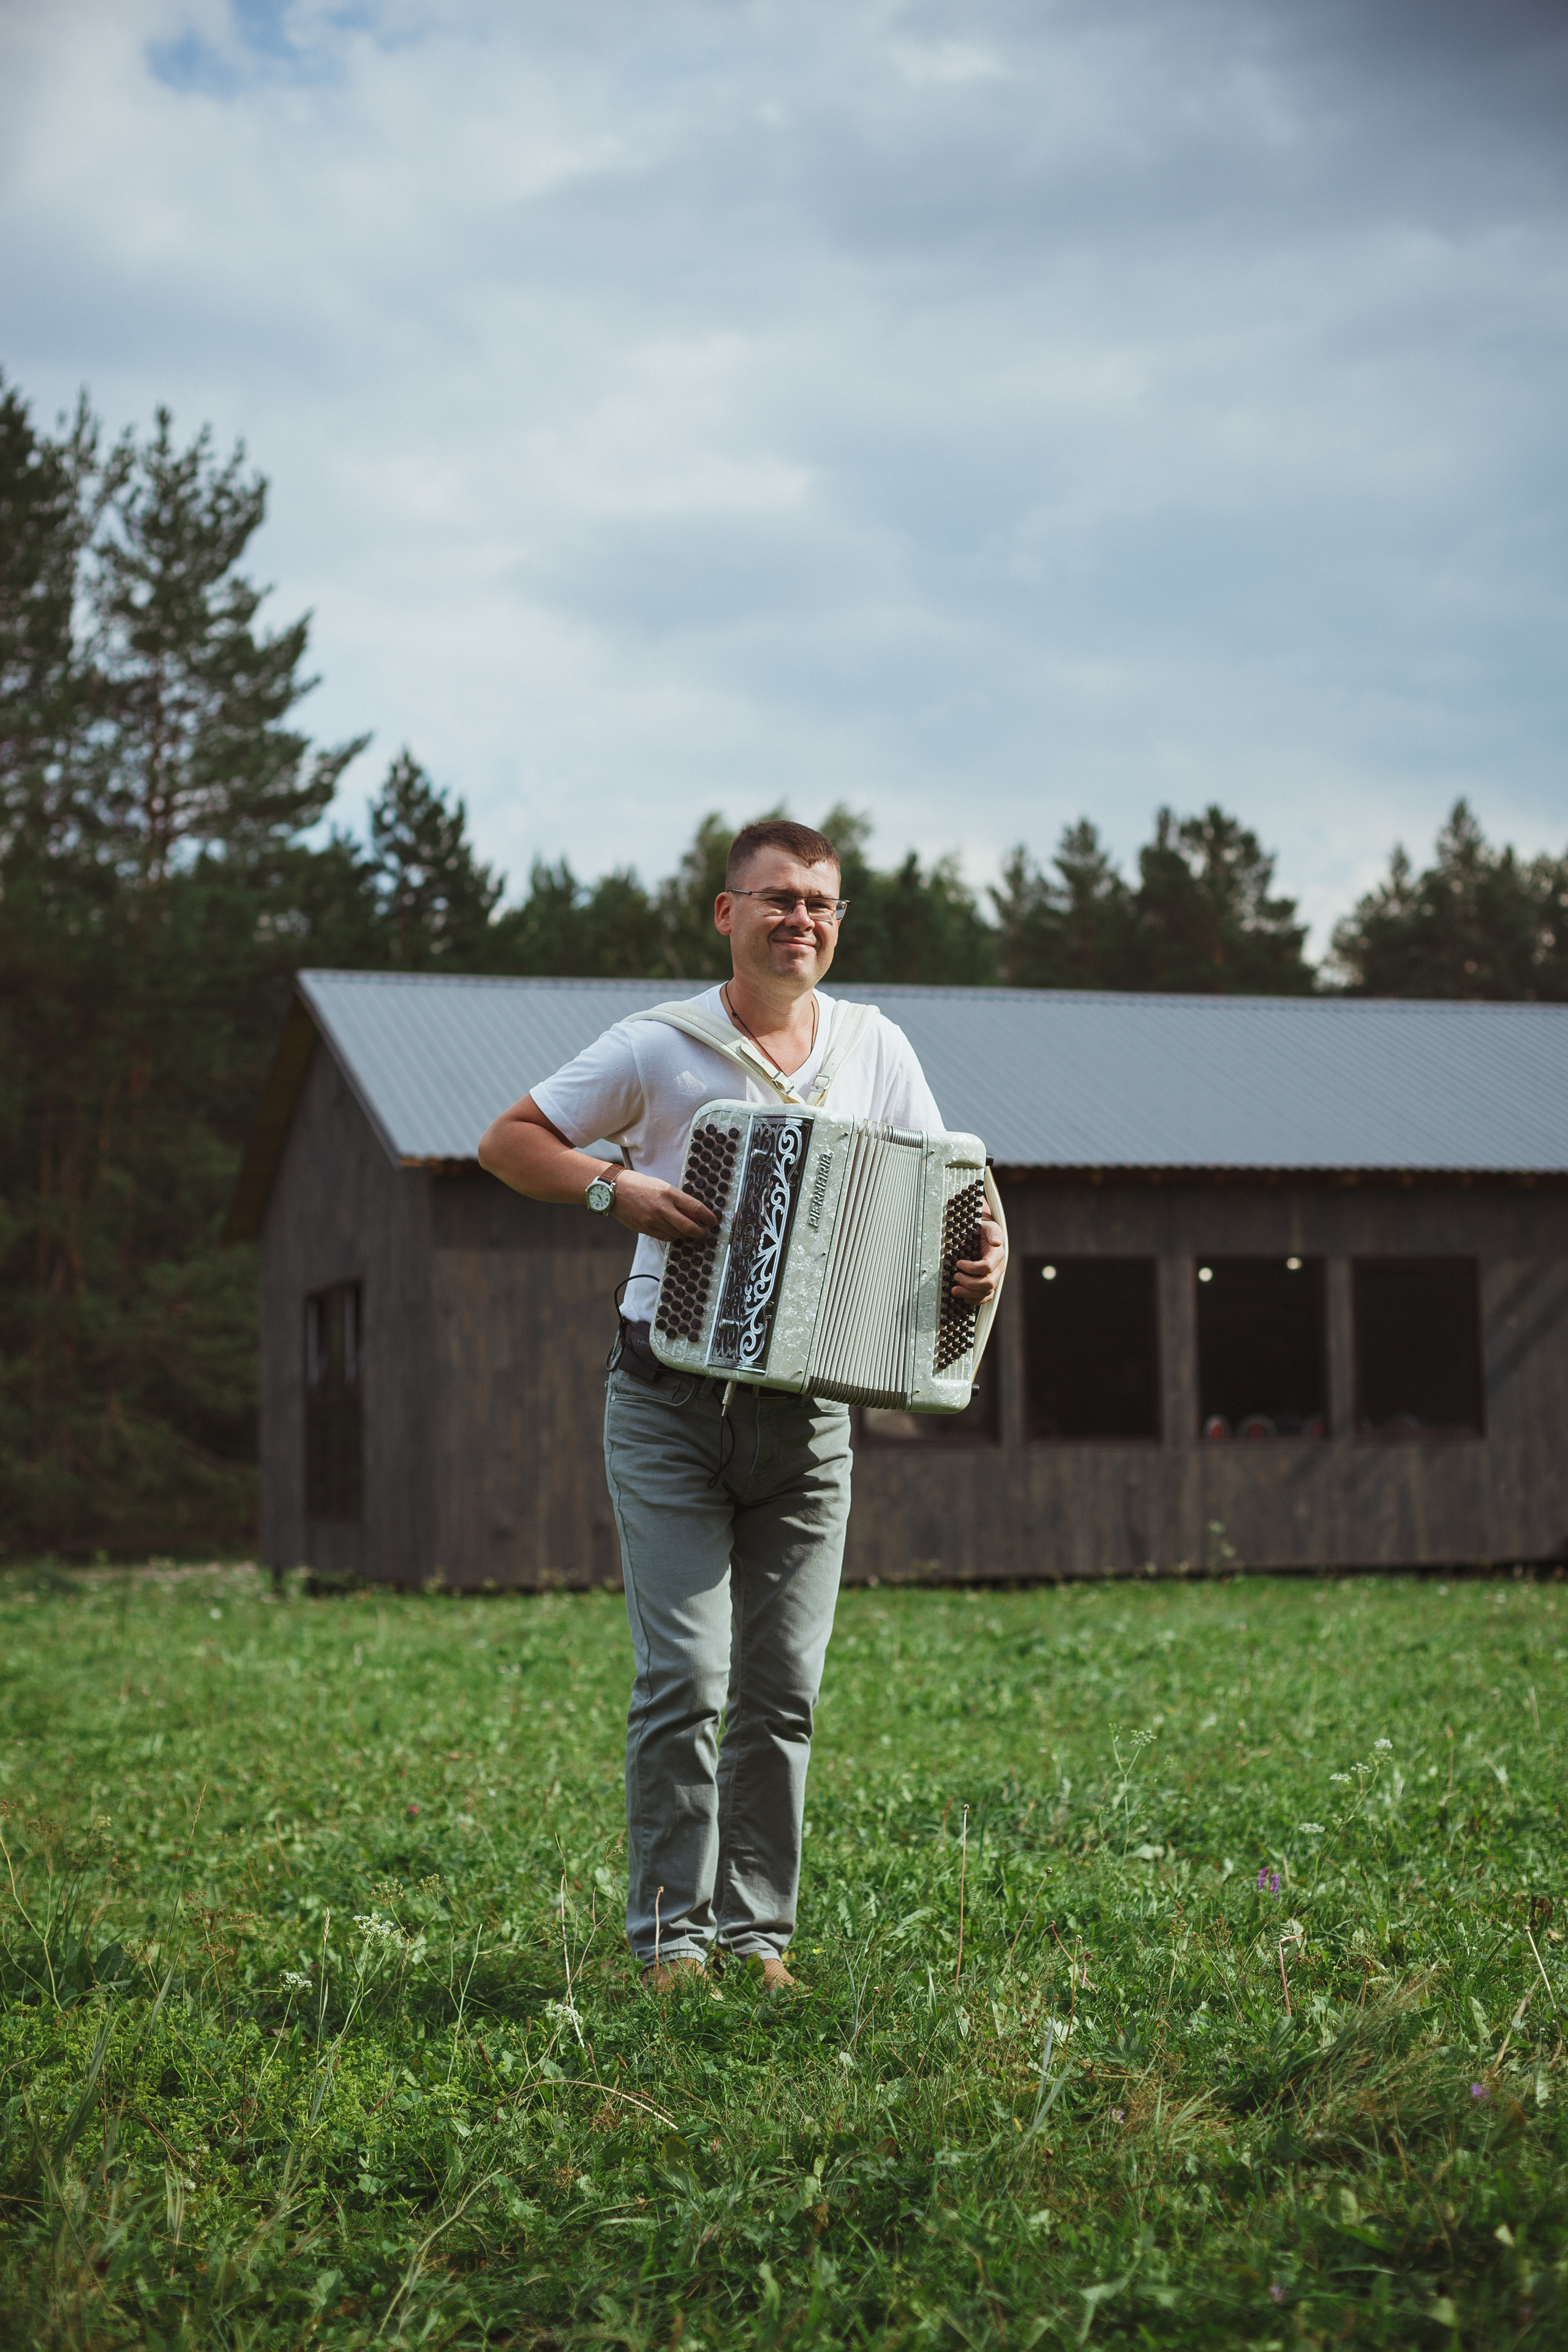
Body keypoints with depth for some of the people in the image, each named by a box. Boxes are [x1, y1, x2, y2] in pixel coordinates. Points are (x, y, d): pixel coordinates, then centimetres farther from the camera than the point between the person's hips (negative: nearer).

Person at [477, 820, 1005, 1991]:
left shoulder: (877, 1050, 7)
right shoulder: (658, 1049, -2)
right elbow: (509, 1140, 4)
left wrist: (985, 1252, -8)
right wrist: (615, 1187, -13)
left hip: (807, 1414, 3)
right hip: (671, 1409, -3)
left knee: (784, 1688, 4)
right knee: (686, 1679, -8)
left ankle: (756, 1932, 15)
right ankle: (670, 1936, 2)